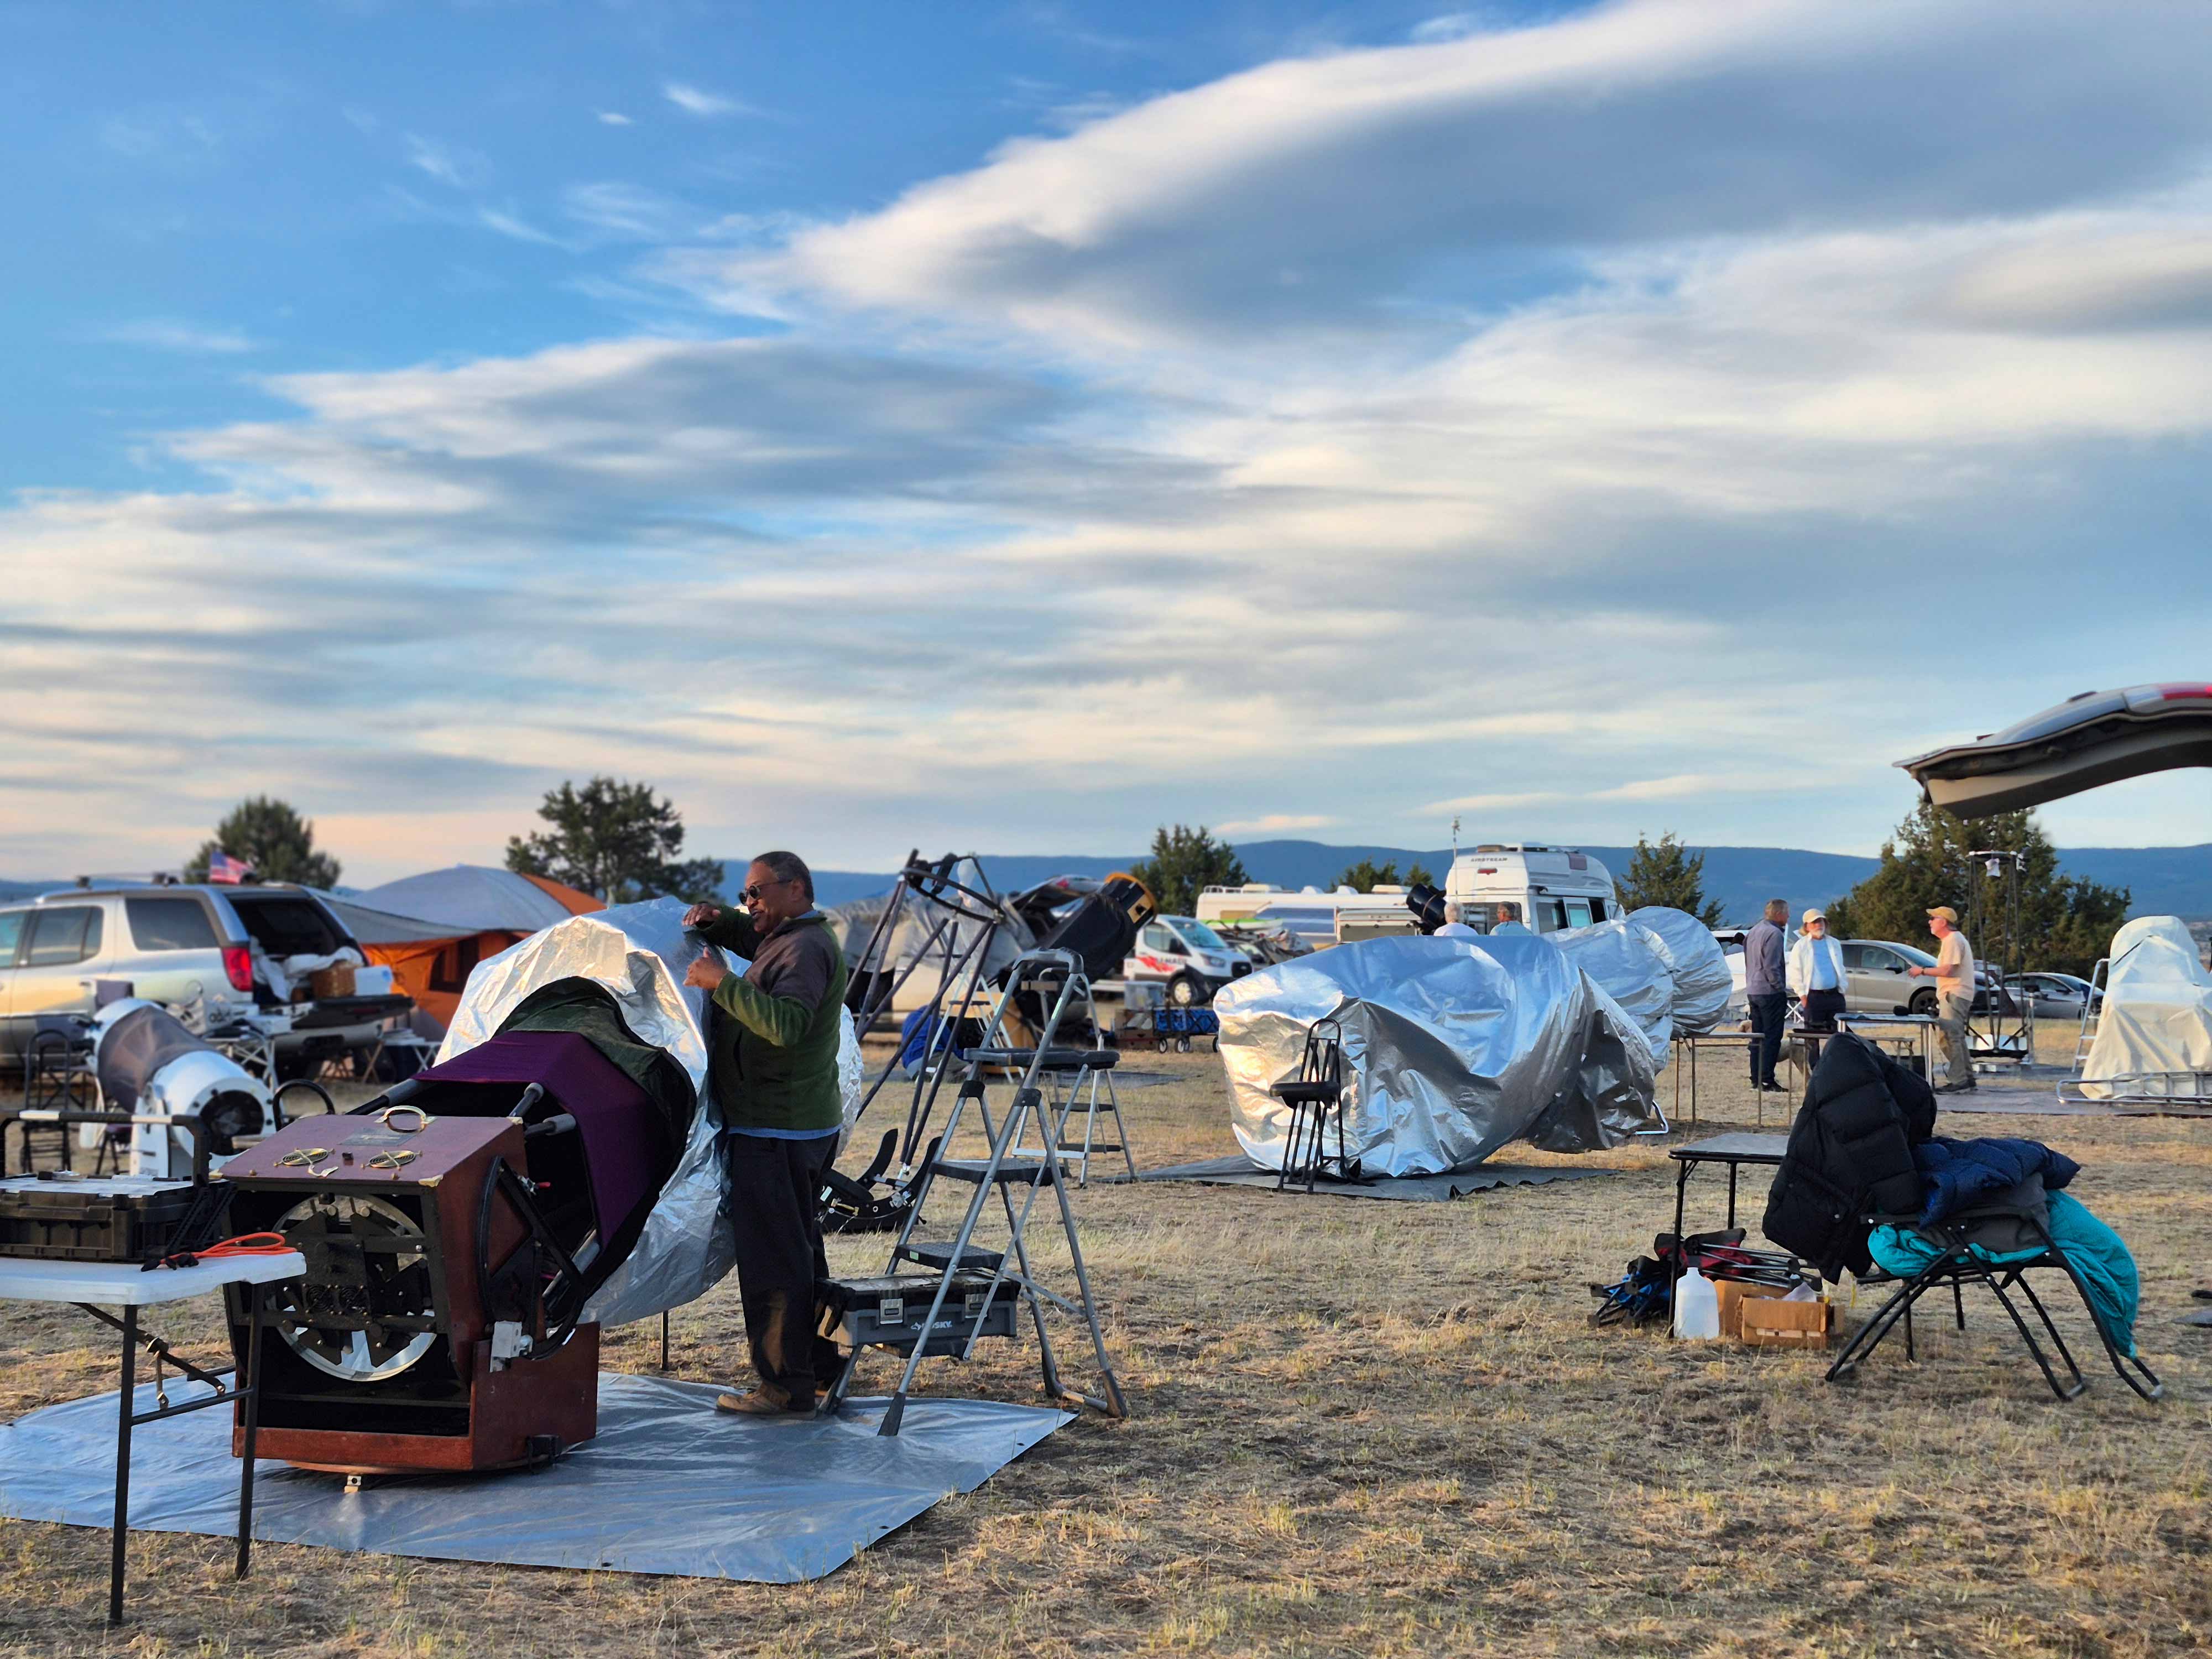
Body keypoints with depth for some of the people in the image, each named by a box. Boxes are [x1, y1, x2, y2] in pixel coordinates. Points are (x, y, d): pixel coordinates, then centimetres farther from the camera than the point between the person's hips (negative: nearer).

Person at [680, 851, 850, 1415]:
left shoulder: (806, 948, -17)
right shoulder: (790, 940, 16)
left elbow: (786, 1023, -31)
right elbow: (751, 936, 35)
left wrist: (722, 983, -28)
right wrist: (716, 921, 15)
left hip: (777, 1131, -11)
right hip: (804, 1127, 11)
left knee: (773, 1257, -7)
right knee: (799, 1251, 18)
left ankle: (785, 1384, -3)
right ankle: (820, 1362, 28)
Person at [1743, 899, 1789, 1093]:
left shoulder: (1753, 931, 14)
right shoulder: (1774, 933, -15)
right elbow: (1771, 966, -19)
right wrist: (1782, 989, -11)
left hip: (1752, 991, 9)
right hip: (1769, 992, -9)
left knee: (1758, 1037, 12)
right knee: (1772, 1037, -5)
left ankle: (1756, 1080, 14)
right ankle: (1767, 1081, -7)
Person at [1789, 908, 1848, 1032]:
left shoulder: (1834, 944, 15)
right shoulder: (1801, 946, 1)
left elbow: (1841, 969, 18)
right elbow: (1795, 974, -2)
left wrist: (1842, 990, 9)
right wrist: (1802, 995, -8)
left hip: (1835, 995, 4)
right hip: (1813, 997, -4)